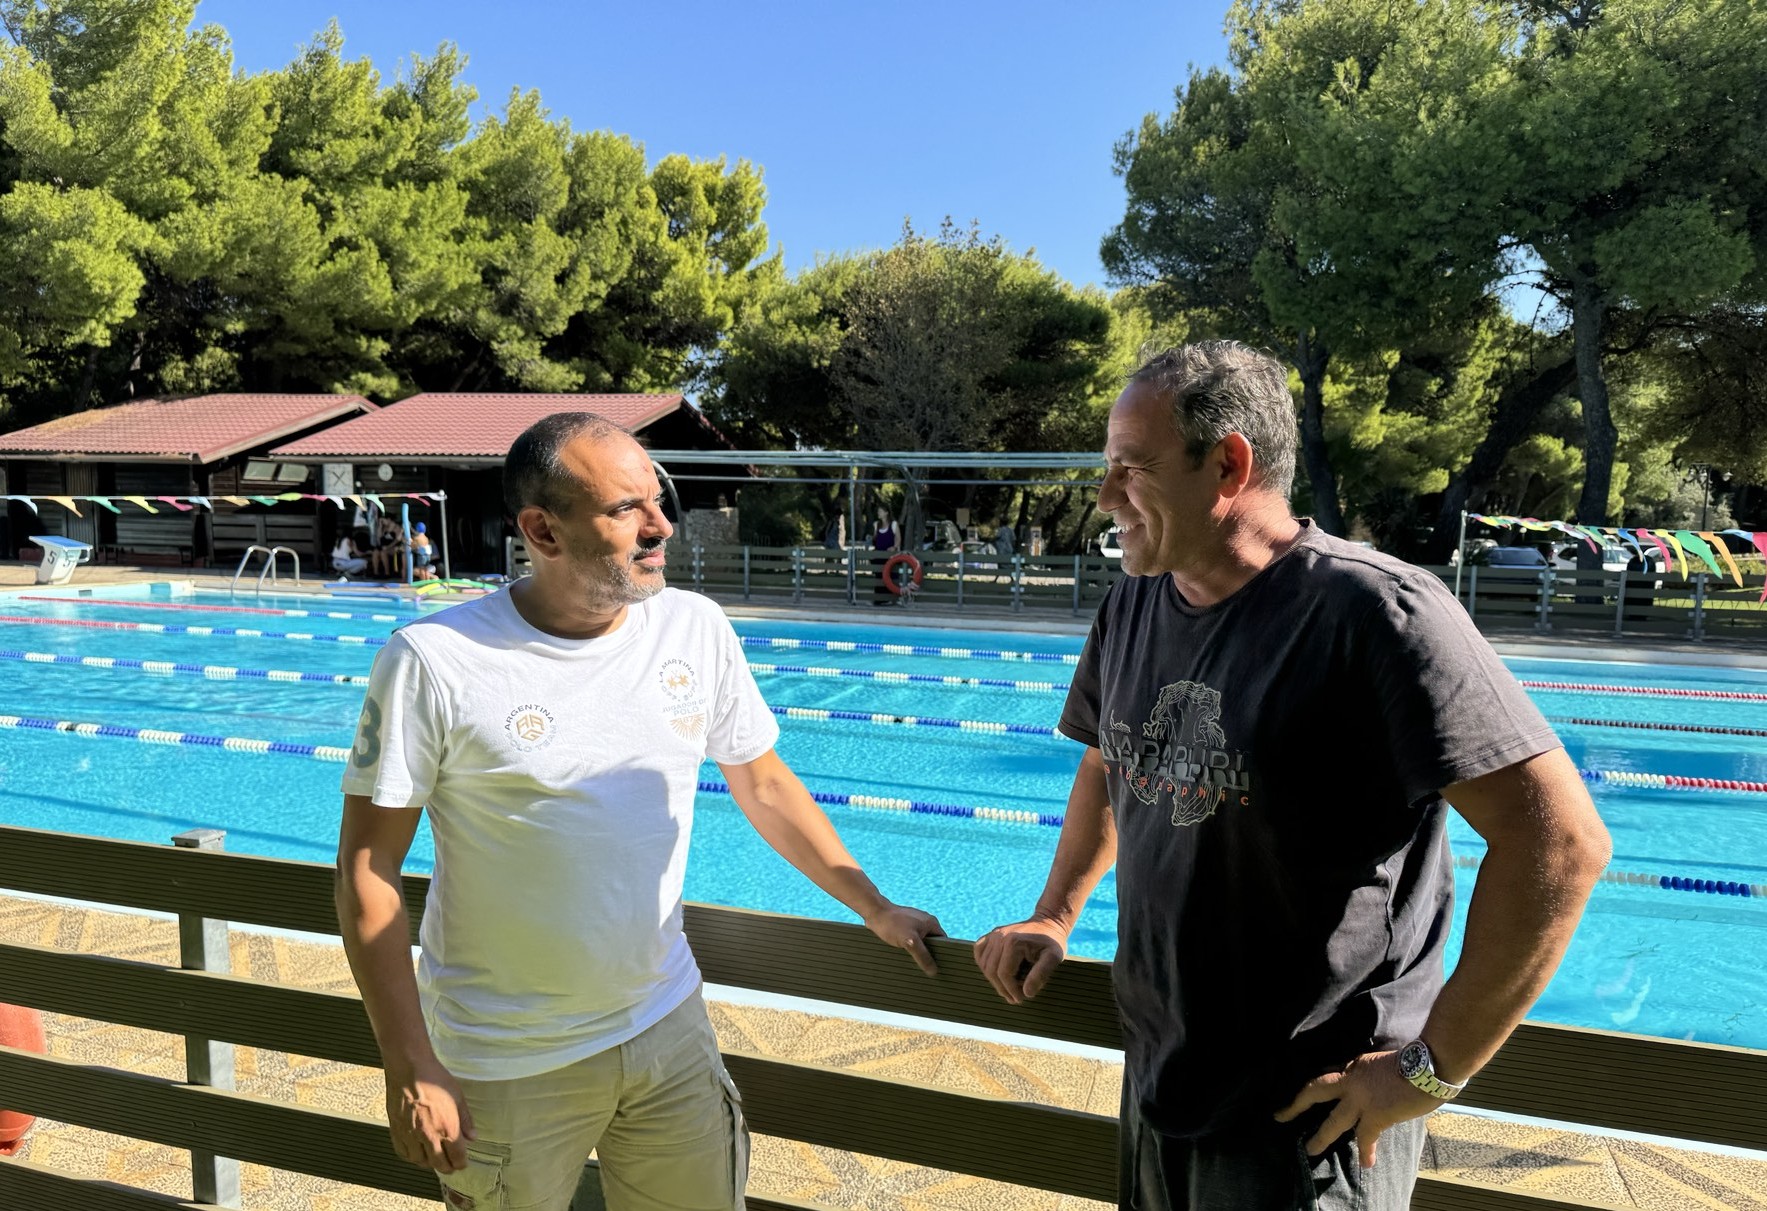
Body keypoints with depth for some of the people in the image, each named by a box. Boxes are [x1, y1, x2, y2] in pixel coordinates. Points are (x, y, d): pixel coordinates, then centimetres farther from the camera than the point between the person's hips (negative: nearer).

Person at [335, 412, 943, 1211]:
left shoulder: (695, 628, -6)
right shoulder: (433, 661, -17)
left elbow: (763, 786, 6)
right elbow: (367, 867, -11)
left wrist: (875, 909, 8)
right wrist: (410, 1067, -12)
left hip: (667, 1026, 3)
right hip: (507, 1067, -3)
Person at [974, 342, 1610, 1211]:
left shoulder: (1372, 613, -22)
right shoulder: (1131, 607, 0)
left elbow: (1560, 840, -24)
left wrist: (1431, 1072, -19)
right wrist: (1055, 917, 6)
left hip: (1311, 1123, -6)